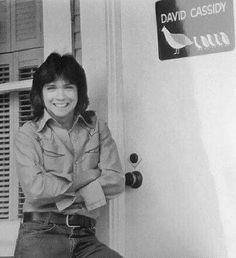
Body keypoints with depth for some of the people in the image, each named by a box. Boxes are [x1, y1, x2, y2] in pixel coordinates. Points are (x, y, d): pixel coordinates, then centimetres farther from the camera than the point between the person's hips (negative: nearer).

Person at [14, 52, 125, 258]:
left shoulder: (97, 127, 14)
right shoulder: (28, 134, 5)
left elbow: (116, 182, 4)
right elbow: (35, 188, -10)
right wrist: (91, 175, -3)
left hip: (85, 238, 3)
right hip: (41, 234, -3)